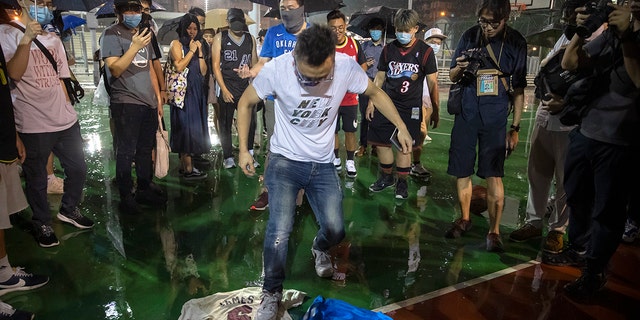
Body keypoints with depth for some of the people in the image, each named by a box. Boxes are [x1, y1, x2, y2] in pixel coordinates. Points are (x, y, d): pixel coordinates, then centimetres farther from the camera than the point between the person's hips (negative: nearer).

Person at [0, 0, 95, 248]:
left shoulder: (53, 39, 13)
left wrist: (68, 111, 13)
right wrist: (26, 39, -25)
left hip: (65, 121, 6)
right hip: (33, 125, -5)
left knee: (77, 170, 13)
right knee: (37, 179, 7)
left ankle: (69, 210, 36)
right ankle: (42, 223, 26)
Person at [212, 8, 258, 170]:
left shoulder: (250, 39, 10)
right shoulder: (220, 38, 3)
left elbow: (254, 64, 11)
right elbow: (216, 65, -1)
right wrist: (224, 89, -9)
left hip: (246, 87, 2)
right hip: (226, 88, -2)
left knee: (250, 121, -1)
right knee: (226, 123, 5)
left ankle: (248, 154, 15)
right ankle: (228, 157, 15)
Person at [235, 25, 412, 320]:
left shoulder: (347, 66, -17)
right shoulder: (276, 69, -21)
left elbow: (375, 93, 2)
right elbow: (246, 103, -5)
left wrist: (401, 126, -4)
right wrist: (243, 149, -8)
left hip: (323, 165, 2)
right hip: (284, 162, -2)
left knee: (335, 231, 2)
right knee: (279, 231, -15)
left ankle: (319, 249, 41)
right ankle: (271, 293, 10)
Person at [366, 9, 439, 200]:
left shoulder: (425, 51, -4)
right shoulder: (388, 49, 5)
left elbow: (432, 83, -1)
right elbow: (379, 78, 11)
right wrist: (371, 103, 9)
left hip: (410, 108, -3)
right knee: (380, 142, 4)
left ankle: (402, 182, 20)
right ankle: (386, 177, 25)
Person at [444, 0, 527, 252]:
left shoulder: (516, 42, -1)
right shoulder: (470, 36, 2)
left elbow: (519, 89, 3)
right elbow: (452, 77, 10)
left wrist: (515, 128, 0)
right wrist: (459, 68, -15)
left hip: (495, 117, -2)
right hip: (466, 113, 2)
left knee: (494, 174, -5)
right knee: (462, 171, 6)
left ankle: (494, 231, 7)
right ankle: (464, 219, 25)